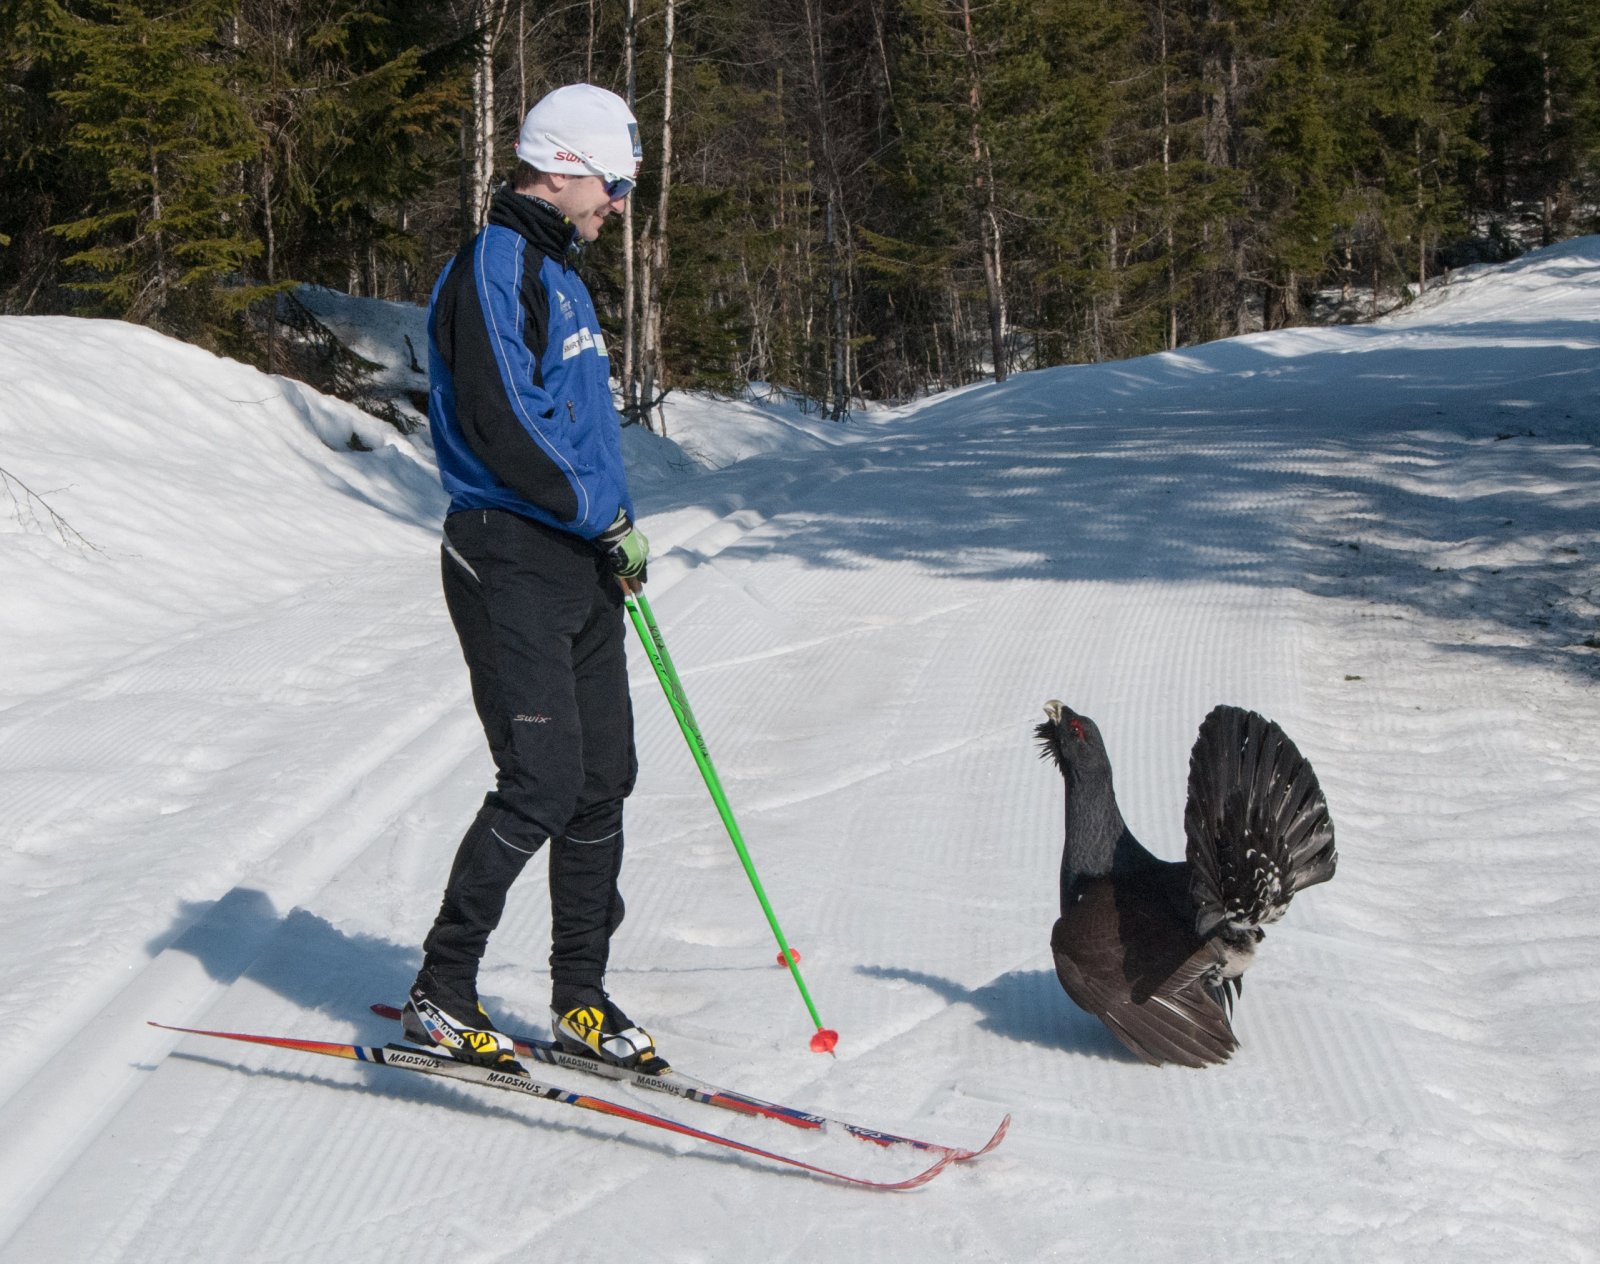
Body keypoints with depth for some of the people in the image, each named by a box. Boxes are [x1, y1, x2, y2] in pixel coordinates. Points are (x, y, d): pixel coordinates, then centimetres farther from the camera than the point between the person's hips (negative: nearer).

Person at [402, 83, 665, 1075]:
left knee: (605, 778, 9)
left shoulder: (559, 272, 20)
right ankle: (439, 995, 1)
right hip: (511, 559, -9)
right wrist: (607, 517, -14)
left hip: (580, 562, 10)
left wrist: (613, 527, 11)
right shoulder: (495, 267, -12)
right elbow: (502, 424, -21)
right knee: (543, 782, -12)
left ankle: (581, 998, 19)